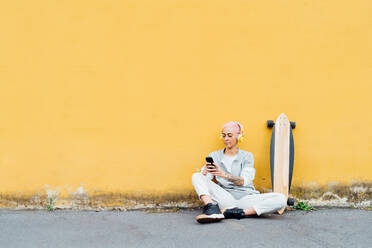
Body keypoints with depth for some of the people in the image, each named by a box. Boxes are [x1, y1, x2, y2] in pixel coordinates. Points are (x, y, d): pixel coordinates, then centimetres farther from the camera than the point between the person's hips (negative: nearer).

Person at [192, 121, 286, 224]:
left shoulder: (246, 156, 11)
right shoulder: (214, 156, 16)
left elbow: (244, 181, -5)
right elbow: (204, 179, 2)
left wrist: (224, 174, -24)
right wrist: (205, 171, -23)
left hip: (246, 197, -1)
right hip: (225, 198, 1)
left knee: (281, 199, -25)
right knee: (197, 176, -17)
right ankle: (212, 209, -41)